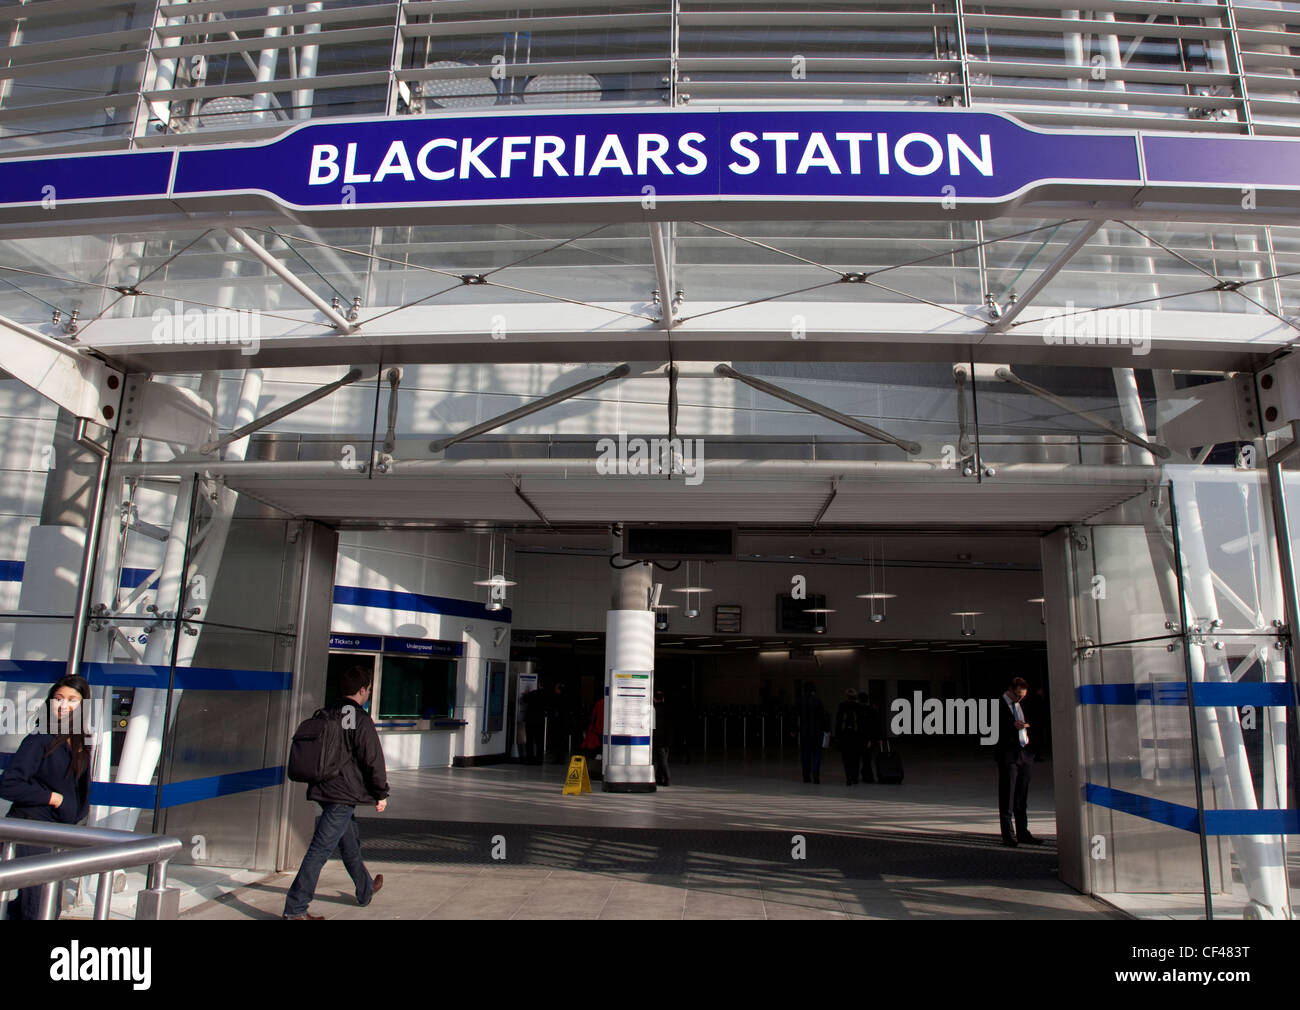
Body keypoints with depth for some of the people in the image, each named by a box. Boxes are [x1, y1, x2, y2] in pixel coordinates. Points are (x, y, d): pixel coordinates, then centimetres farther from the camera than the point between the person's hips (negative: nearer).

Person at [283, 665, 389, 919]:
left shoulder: (326, 715, 9)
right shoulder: (360, 719, -14)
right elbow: (373, 760, -13)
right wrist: (381, 794, -4)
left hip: (324, 790, 9)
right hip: (344, 794, -9)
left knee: (350, 843, 22)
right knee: (321, 849, -5)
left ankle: (365, 890, 38)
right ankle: (296, 907, -3)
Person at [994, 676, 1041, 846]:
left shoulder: (1018, 705, 18)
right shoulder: (997, 705, -6)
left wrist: (1025, 733, 9)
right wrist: (1013, 725, -23)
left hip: (1024, 755, 7)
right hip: (1008, 756, -7)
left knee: (1022, 798, 12)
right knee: (1007, 797, -2)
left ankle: (1023, 833, 19)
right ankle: (1007, 835, 2)